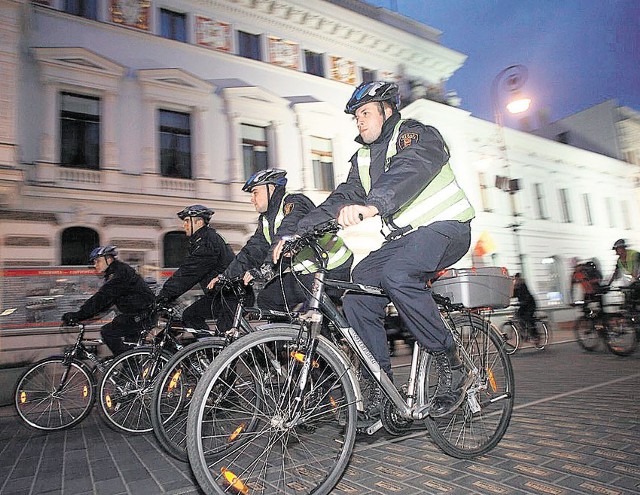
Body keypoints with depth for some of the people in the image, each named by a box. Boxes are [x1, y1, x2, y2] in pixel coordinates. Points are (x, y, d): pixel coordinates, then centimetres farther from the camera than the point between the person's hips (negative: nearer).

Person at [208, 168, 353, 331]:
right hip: (304, 272, 9)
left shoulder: (295, 203, -17)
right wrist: (226, 276, -1)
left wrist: (265, 268, -44)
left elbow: (286, 239, -34)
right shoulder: (265, 220, 12)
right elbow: (253, 249, 7)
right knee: (266, 299, 2)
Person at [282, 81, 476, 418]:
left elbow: (409, 171, -31)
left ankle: (452, 367, -17)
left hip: (445, 227, -7)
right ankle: (381, 388, 1)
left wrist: (372, 205, -52)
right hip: (402, 237, 7)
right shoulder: (363, 158, 14)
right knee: (355, 291, -11)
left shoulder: (416, 134, -8)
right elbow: (343, 197, 2)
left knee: (396, 274, -35)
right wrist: (299, 232, -12)